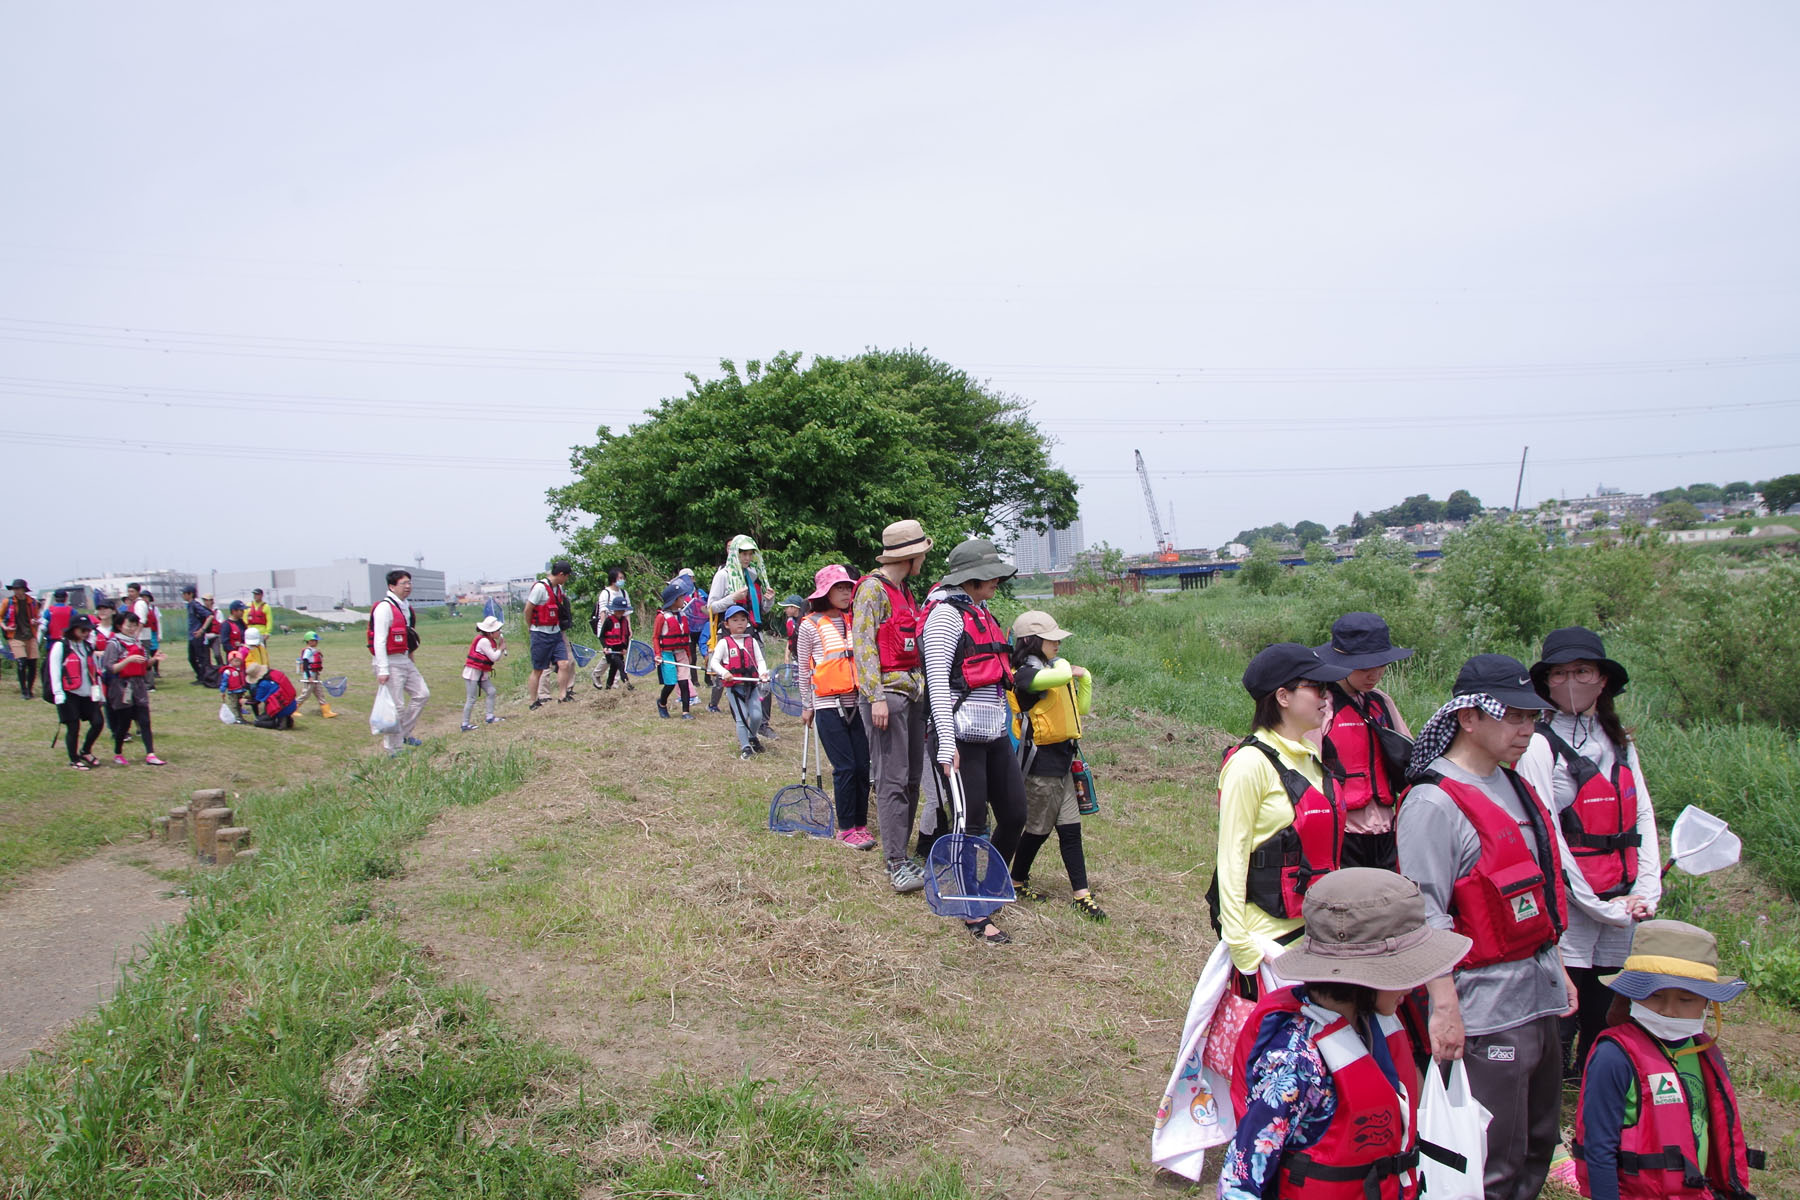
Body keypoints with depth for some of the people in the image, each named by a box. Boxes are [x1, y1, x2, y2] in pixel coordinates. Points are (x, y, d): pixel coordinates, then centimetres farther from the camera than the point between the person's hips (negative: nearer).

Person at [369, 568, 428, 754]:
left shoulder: (406, 607, 13)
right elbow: (379, 641, -19)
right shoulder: (384, 608, -15)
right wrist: (382, 670, -23)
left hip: (405, 660, 9)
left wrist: (411, 658, 23)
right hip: (390, 662, -9)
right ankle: (394, 749, 4)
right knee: (396, 706, -6)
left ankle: (404, 734, 22)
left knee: (422, 694, 11)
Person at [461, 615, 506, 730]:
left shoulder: (490, 641, 11)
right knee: (471, 698, -7)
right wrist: (500, 648, -6)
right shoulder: (483, 641, -19)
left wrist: (501, 647, -1)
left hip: (482, 673, 10)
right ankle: (465, 724, -3)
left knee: (491, 691, 6)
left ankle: (490, 717, 12)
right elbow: (494, 657, -23)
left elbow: (496, 659, 10)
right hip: (473, 672, -10)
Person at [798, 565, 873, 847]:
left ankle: (860, 824, 15)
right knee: (845, 767, -6)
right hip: (829, 706, -4)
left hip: (857, 703, 4)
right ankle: (846, 829, 6)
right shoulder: (811, 626, -2)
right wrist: (807, 706, 4)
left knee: (863, 766, 2)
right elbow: (804, 669, 3)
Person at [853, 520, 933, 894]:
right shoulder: (873, 588, -8)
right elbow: (863, 643, -14)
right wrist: (877, 696, -19)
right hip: (886, 692, -9)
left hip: (912, 692, 9)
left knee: (912, 778, 9)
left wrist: (922, 688, 18)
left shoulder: (905, 590, 18)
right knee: (892, 780, -7)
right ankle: (896, 864, -4)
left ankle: (901, 854, 17)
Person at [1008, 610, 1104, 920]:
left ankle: (1081, 894, 9)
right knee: (1038, 829, 5)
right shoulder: (1026, 674, -15)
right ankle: (1017, 881, 24)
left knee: (1070, 829, 6)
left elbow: (1081, 708, 22)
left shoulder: (1052, 669, 13)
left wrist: (1084, 677, 8)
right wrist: (1063, 665, -14)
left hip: (1061, 760, 8)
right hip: (1041, 760, -8)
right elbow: (1059, 677, -37)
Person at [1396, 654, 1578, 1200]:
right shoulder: (1434, 801, -17)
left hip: (1541, 994, 9)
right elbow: (1425, 916, -20)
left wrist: (1557, 968, 20)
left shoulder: (1513, 786, 11)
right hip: (1486, 1007, -9)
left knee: (1538, 1146, 19)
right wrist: (1444, 1007, -21)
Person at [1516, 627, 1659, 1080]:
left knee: (1606, 1025, 12)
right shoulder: (1540, 745, -8)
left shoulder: (1620, 744, 12)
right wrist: (1597, 904, -11)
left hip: (1621, 912, 6)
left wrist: (1647, 891, -2)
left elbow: (1643, 817, 10)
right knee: (1560, 1024, -3)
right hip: (1568, 905, -6)